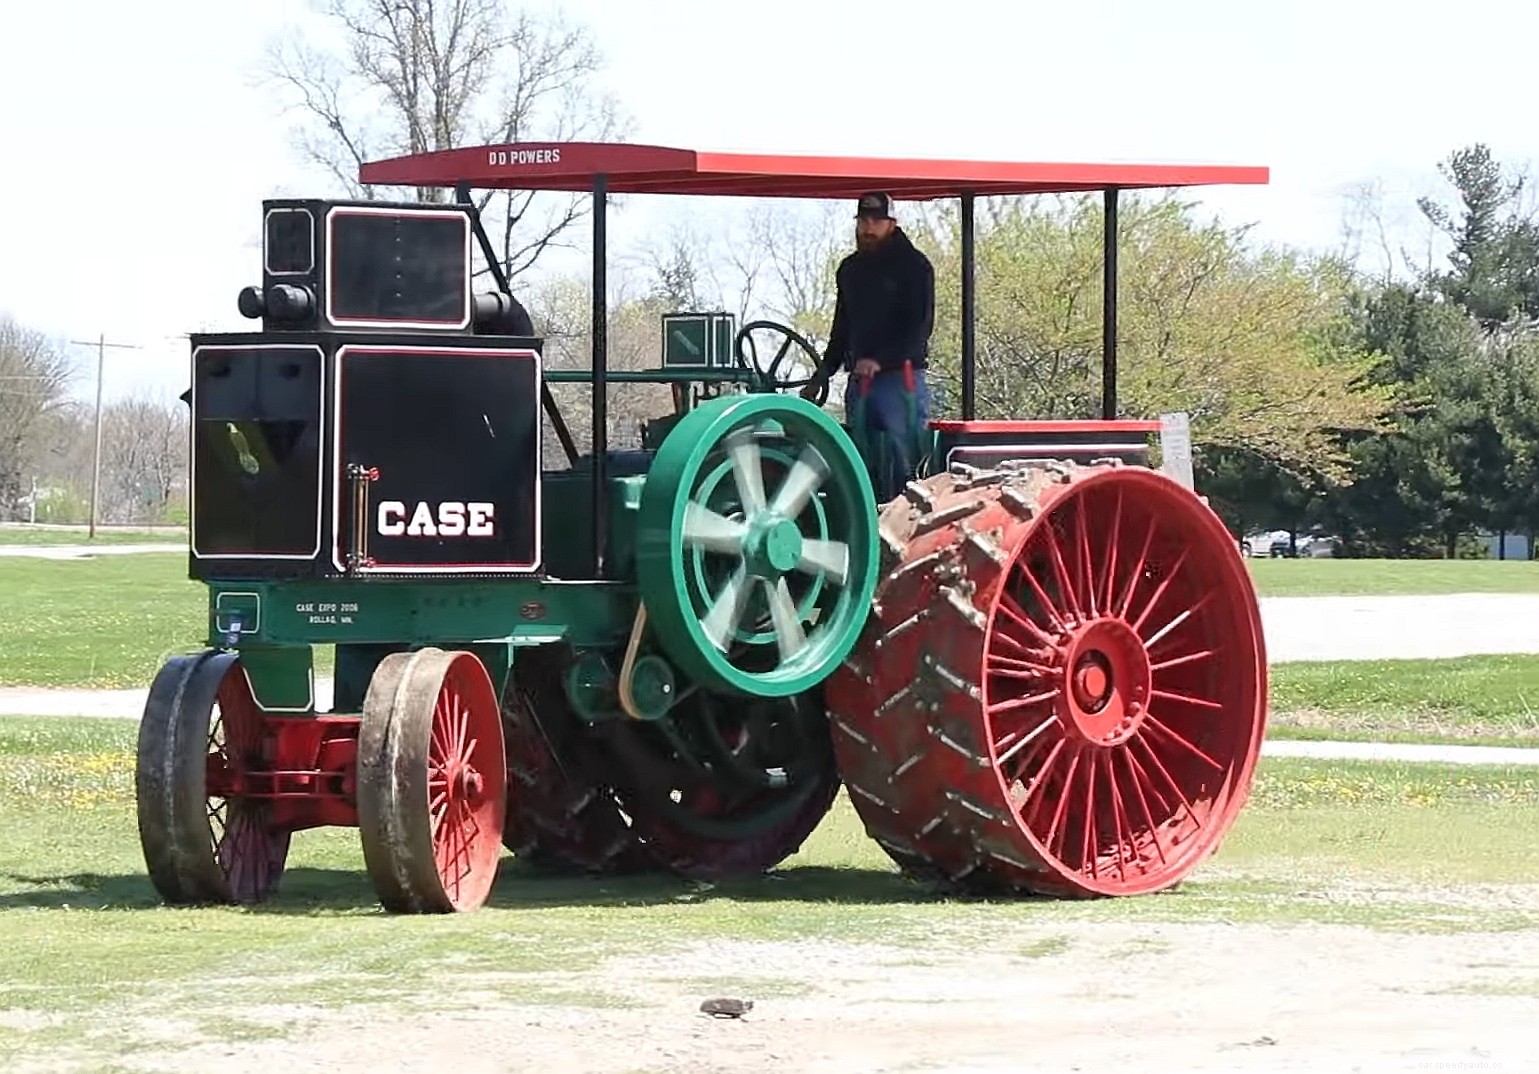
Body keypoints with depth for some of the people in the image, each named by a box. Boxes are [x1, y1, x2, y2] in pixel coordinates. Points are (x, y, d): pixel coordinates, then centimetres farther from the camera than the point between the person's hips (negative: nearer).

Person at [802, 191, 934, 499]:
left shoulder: (913, 265, -3)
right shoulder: (850, 269, 18)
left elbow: (920, 325, -12)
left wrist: (880, 360, -23)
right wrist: (821, 376, 18)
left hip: (901, 378, -7)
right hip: (859, 381, 7)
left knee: (903, 464, -11)